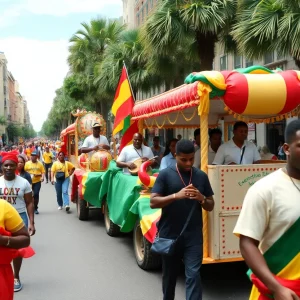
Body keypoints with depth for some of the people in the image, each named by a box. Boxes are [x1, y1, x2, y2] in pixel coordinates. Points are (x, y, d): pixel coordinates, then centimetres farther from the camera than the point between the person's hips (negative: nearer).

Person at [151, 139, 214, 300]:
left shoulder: (201, 176, 4)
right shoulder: (165, 174, -4)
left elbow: (210, 206, 9)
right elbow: (153, 202, -11)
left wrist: (201, 198, -14)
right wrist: (176, 196, -25)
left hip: (193, 236, 1)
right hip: (169, 234, -1)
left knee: (193, 275, -4)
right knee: (169, 274, 17)